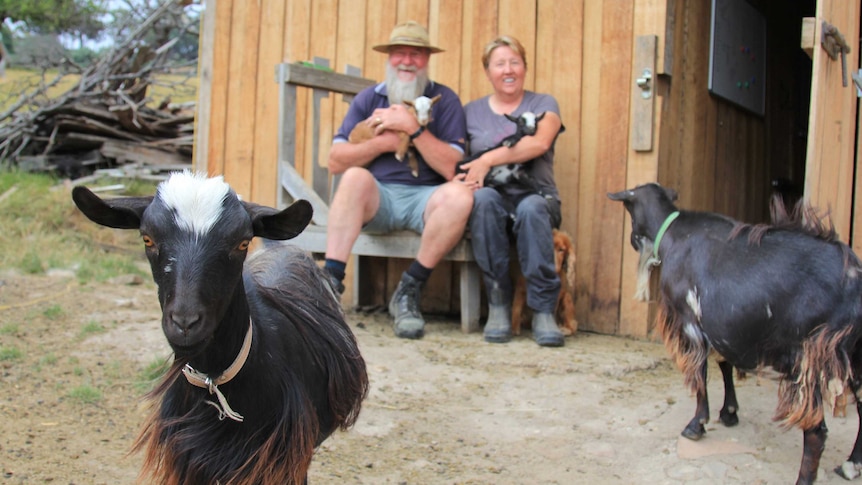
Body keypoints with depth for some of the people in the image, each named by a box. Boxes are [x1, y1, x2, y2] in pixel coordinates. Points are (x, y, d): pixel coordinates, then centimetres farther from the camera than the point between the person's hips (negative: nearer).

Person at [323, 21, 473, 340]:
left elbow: (452, 169, -6)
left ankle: (408, 292, -21)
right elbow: (335, 161, 4)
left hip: (424, 197, 0)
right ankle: (330, 283, -35)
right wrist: (381, 143, -8)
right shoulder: (369, 98, 13)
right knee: (356, 176, -32)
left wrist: (413, 128, -14)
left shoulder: (444, 101, 7)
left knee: (460, 195, -32)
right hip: (376, 198, 1)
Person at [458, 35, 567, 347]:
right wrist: (464, 179, -15)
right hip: (494, 198, 1)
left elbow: (539, 143, -9)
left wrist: (488, 160, -16)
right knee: (483, 198, -35)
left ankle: (543, 310, -30)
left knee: (532, 208, -36)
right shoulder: (471, 112, 18)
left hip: (536, 196, -1)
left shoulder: (543, 104, 12)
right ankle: (498, 304, -28)